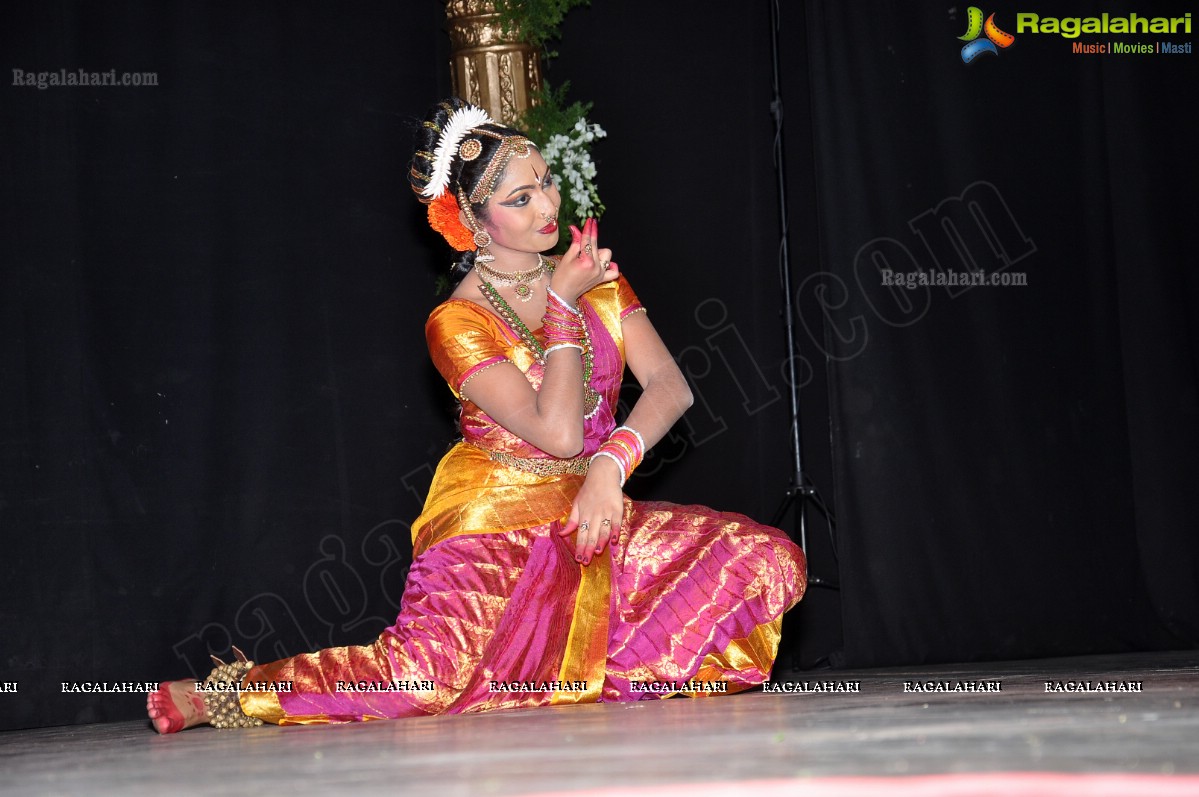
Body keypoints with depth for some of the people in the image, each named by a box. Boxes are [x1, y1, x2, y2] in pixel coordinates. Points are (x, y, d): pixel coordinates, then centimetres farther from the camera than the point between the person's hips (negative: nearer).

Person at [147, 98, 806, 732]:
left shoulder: (595, 278, 8)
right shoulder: (457, 325, -9)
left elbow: (669, 385, -2)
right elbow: (558, 431, -20)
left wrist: (610, 465, -20)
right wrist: (563, 306, -12)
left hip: (588, 513, 6)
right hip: (496, 525, -5)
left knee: (770, 558, -13)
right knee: (425, 678, -29)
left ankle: (591, 671, -7)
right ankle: (219, 695, -7)